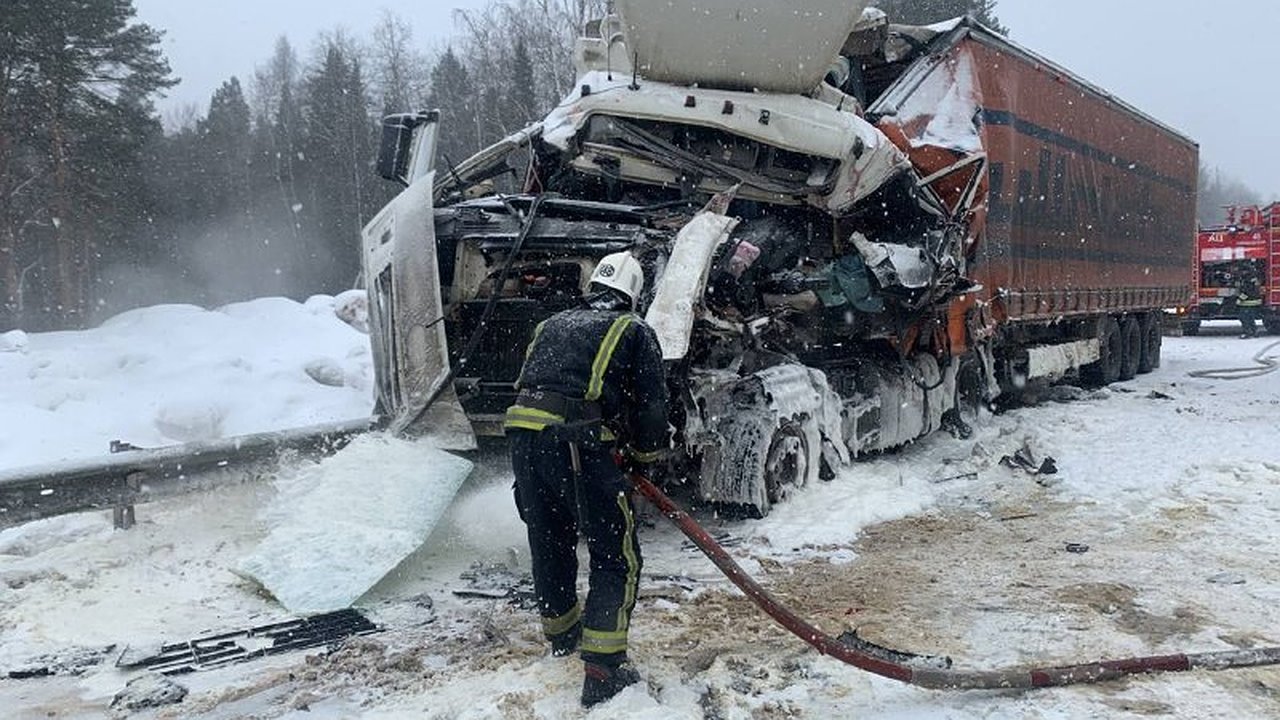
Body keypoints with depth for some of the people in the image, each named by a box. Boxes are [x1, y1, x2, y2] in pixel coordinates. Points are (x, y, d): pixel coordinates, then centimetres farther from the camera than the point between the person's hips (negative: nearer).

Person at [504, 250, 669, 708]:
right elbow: (650, 405, 7)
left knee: (549, 543, 24)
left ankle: (562, 632, 44)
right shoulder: (635, 332, 11)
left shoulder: (551, 325, 26)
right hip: (582, 446, -6)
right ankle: (602, 671, -2)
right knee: (616, 557, 3)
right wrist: (644, 458, 21)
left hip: (523, 436, 6)